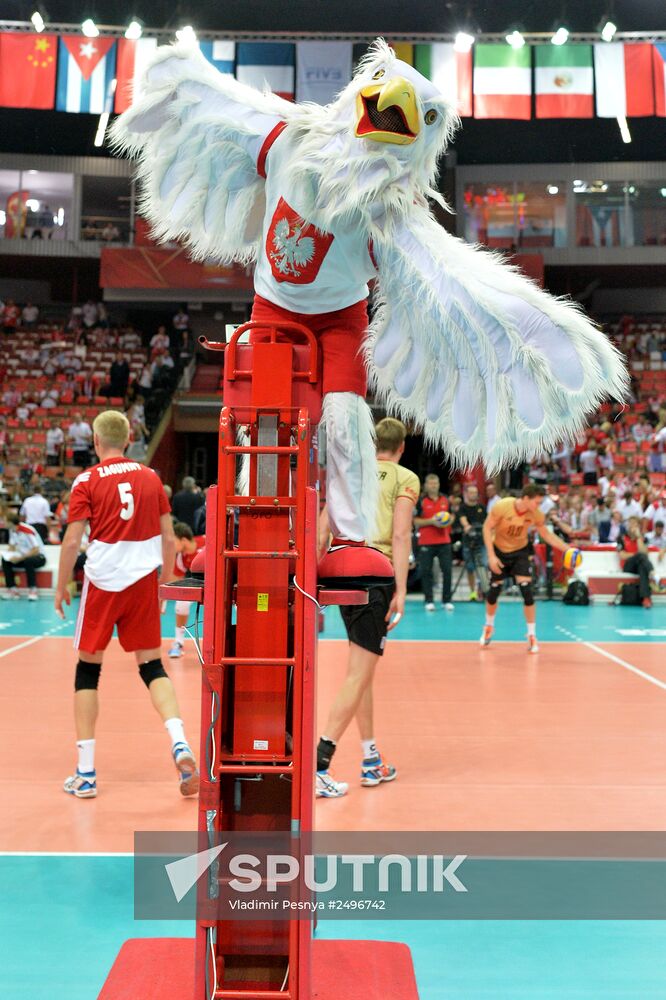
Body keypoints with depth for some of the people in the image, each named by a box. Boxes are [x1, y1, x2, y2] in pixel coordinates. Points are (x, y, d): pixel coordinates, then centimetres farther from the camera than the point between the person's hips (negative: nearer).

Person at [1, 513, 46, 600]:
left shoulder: (28, 530, -23)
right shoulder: (12, 530, -1)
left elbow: (36, 550, -26)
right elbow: (12, 547, 9)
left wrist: (20, 558, -29)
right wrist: (9, 556, -13)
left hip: (39, 556, -7)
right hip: (23, 557, 7)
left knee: (28, 561, -38)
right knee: (5, 561, -14)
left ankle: (32, 589, -24)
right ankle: (12, 589, -11)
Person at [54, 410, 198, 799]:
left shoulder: (87, 481, -2)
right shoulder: (151, 477, 7)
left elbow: (72, 541, -6)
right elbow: (169, 538, 7)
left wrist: (61, 587, 5)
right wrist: (165, 579, 18)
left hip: (102, 582, -2)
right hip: (143, 581, 2)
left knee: (88, 669, 10)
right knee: (152, 667, 9)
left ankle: (86, 772, 13)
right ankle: (180, 744, -11)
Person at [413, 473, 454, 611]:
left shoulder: (445, 500, 10)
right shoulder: (421, 501, -1)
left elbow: (451, 516, 18)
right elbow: (415, 521, -4)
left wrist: (448, 521, -4)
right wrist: (431, 521, -17)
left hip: (444, 541, 3)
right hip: (426, 542, -3)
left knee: (447, 570, 0)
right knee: (426, 571, 0)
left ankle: (447, 600, 10)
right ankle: (429, 601, 10)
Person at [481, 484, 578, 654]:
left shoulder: (536, 514, -18)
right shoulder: (502, 506, -27)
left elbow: (547, 535, -2)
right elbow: (487, 527, -17)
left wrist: (567, 549, -11)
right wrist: (491, 556, -22)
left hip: (520, 552, 1)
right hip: (499, 551, -1)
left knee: (527, 591, -14)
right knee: (493, 592, 6)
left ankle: (532, 636, -1)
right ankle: (489, 627, 34)